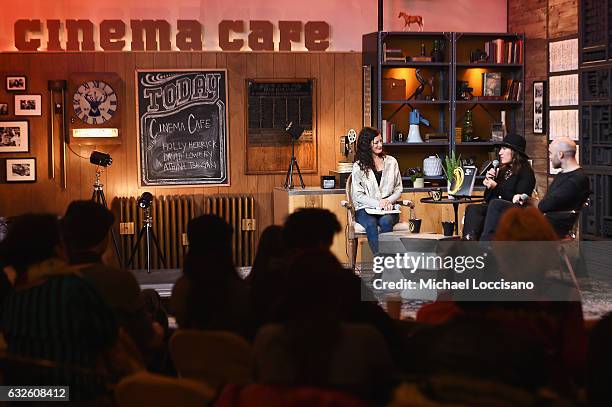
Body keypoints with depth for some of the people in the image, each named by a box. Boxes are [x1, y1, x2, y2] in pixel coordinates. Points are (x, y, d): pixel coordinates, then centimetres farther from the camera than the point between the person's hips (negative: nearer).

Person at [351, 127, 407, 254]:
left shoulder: (391, 162, 13)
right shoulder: (358, 166, 5)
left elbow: (398, 189, 14)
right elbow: (358, 195, 0)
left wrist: (389, 200, -7)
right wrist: (377, 203, -14)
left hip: (388, 210, 2)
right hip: (365, 209, -1)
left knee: (385, 222, -33)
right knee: (371, 224, -34)